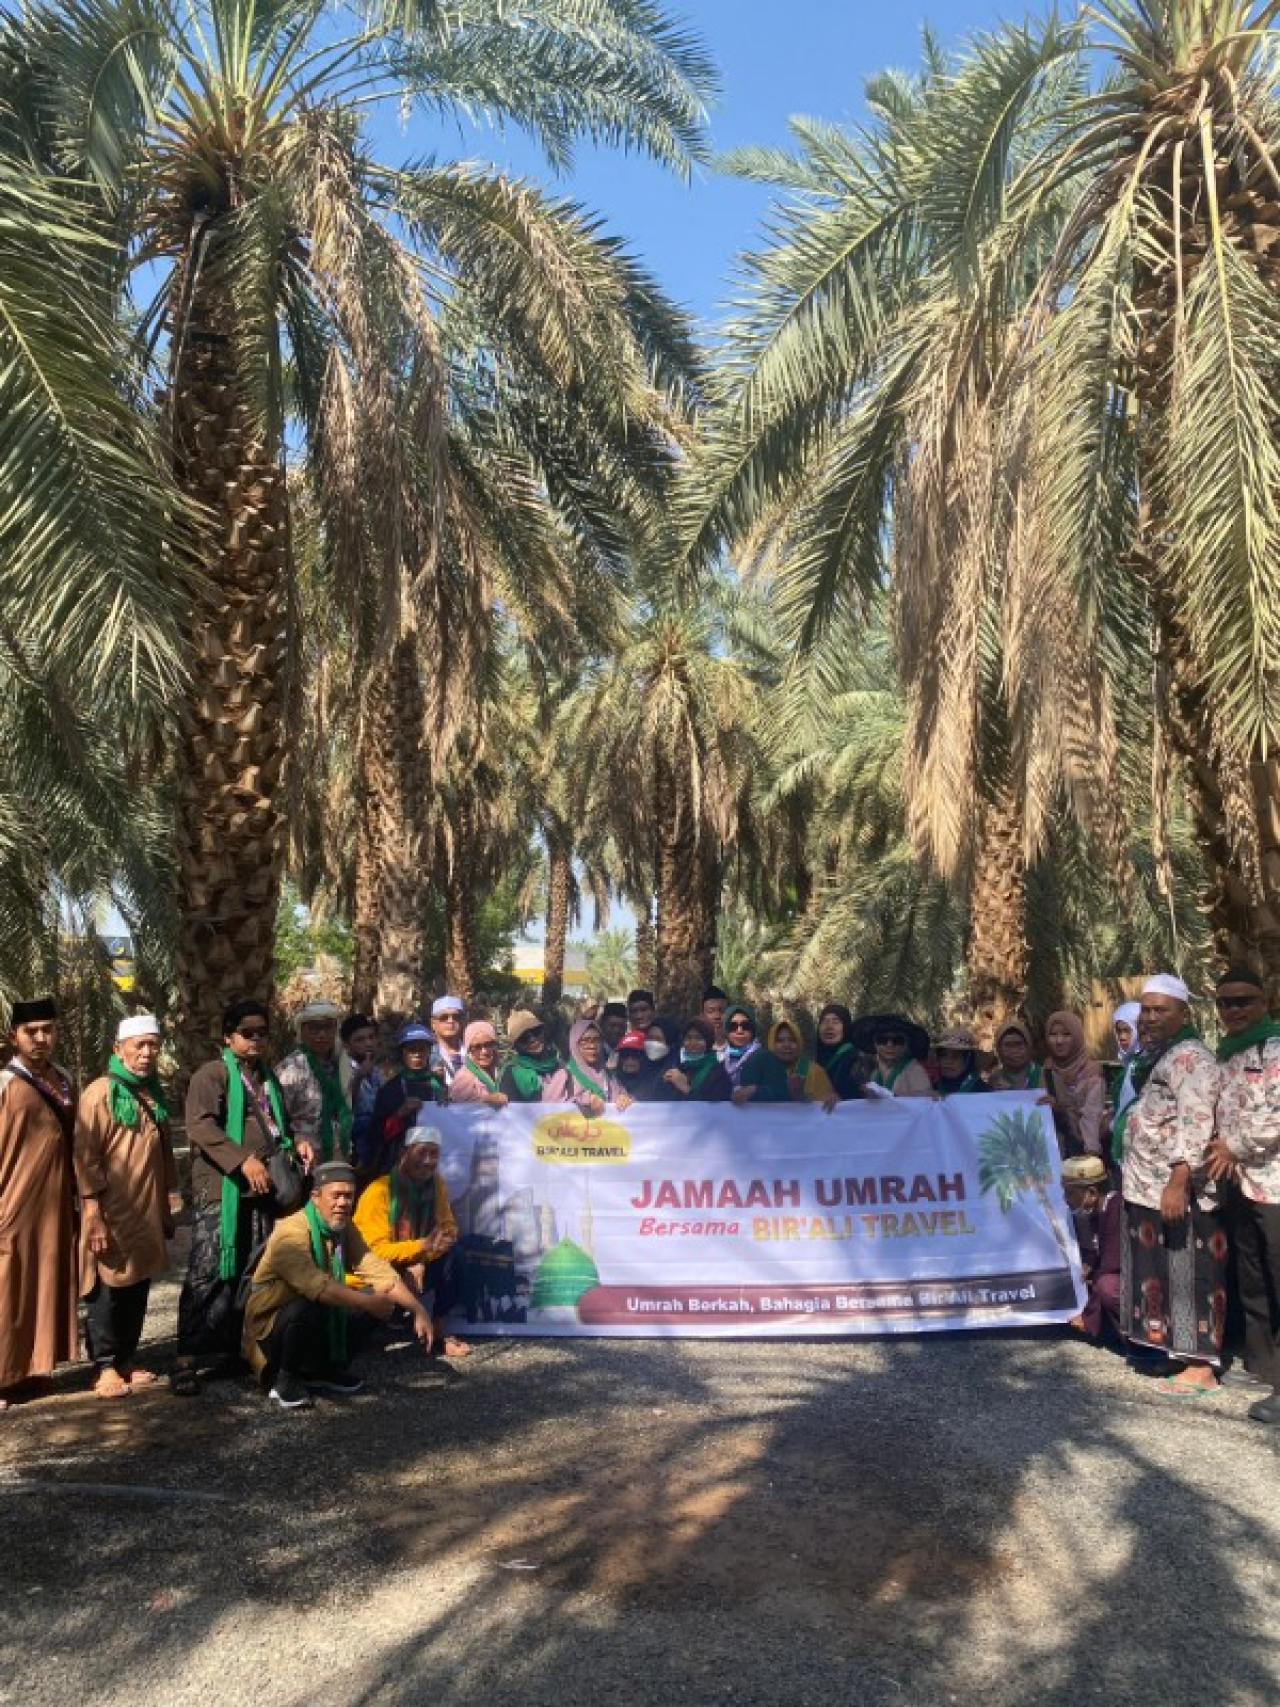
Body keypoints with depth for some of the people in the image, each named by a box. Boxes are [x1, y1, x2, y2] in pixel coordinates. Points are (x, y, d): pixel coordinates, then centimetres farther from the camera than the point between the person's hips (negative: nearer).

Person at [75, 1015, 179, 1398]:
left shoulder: (154, 1094, 11)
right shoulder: (99, 1093, -11)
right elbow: (85, 1160, -14)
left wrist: (167, 1209, 17)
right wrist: (94, 1219, -17)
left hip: (146, 1217, 7)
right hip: (112, 1218, -6)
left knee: (138, 1291, 12)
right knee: (108, 1291, 1)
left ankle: (126, 1360, 23)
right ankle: (105, 1368, 12)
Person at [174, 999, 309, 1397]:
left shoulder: (268, 1077, 19)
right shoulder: (212, 1073, -4)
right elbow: (200, 1124, -17)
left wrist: (296, 1142, 9)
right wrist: (243, 1160, -24)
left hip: (261, 1190, 7)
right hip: (219, 1189, -7)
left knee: (250, 1272, 11)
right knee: (208, 1273, -8)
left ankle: (231, 1346, 22)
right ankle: (186, 1359, -2)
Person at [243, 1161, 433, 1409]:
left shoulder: (344, 1229, -3)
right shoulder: (291, 1233, -27)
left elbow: (378, 1270, -8)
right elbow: (318, 1286, -39)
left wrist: (418, 1310, -16)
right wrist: (370, 1302, -35)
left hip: (317, 1319, 7)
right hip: (271, 1326, -7)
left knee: (379, 1299, -7)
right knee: (310, 1307, -36)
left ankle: (324, 1369, 10)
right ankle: (286, 1379, -9)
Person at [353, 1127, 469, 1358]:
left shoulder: (435, 1184, -6)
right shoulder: (379, 1192, -23)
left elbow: (448, 1227, -6)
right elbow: (377, 1251, -26)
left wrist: (421, 1262, -24)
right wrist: (423, 1246, -39)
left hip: (408, 1270, 6)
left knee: (450, 1254, -18)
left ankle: (438, 1331, -10)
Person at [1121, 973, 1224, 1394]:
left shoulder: (1191, 1058, -13)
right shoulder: (1154, 1057, 18)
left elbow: (1196, 1125, -22)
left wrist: (1178, 1182, -29)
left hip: (1178, 1190, -9)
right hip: (1149, 1189, 9)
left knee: (1186, 1275, -4)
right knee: (1161, 1274, 12)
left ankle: (1201, 1367, 3)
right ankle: (1178, 1351, 20)